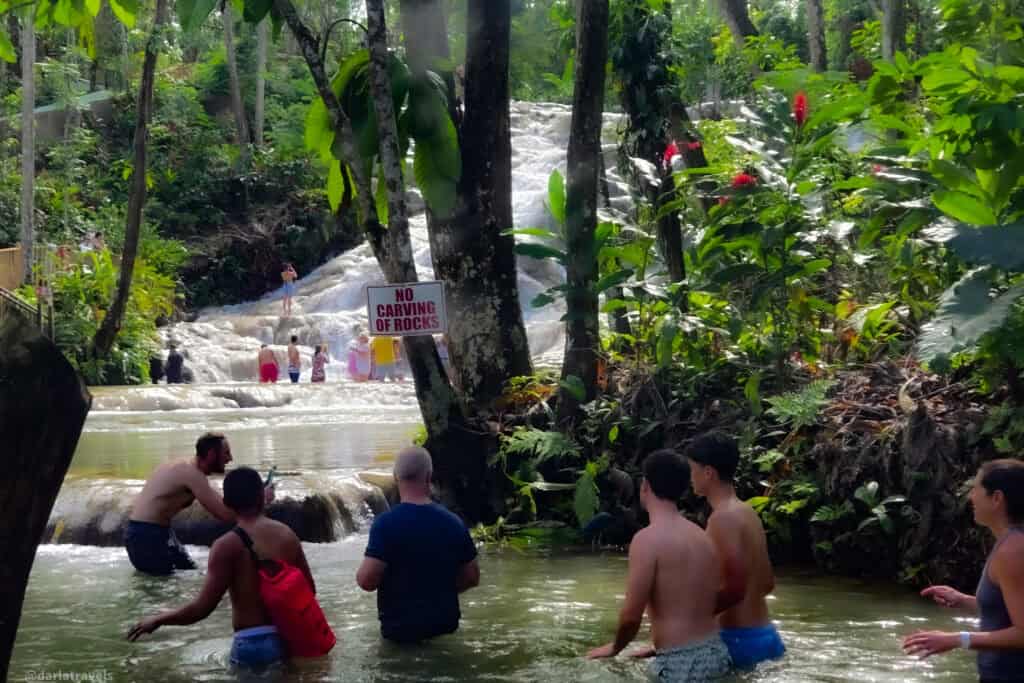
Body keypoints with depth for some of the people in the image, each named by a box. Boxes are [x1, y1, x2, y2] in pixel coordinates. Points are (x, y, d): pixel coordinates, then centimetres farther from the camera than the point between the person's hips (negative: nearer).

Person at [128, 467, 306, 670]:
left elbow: (202, 608, -14)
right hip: (290, 638, 5)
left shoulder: (228, 545, -11)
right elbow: (309, 588, 12)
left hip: (253, 644, -5)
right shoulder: (287, 535, 4)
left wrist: (157, 620, 1)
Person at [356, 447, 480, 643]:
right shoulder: (453, 523, -1)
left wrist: (361, 573, 3)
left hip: (400, 628, -4)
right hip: (445, 625, 4)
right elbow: (472, 577, 6)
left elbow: (366, 580, -19)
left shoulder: (386, 523, -15)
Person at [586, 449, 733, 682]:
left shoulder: (648, 539, -13)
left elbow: (631, 617, -15)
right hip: (716, 653, 7)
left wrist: (614, 648, 6)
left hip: (682, 664, -7)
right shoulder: (701, 536, 10)